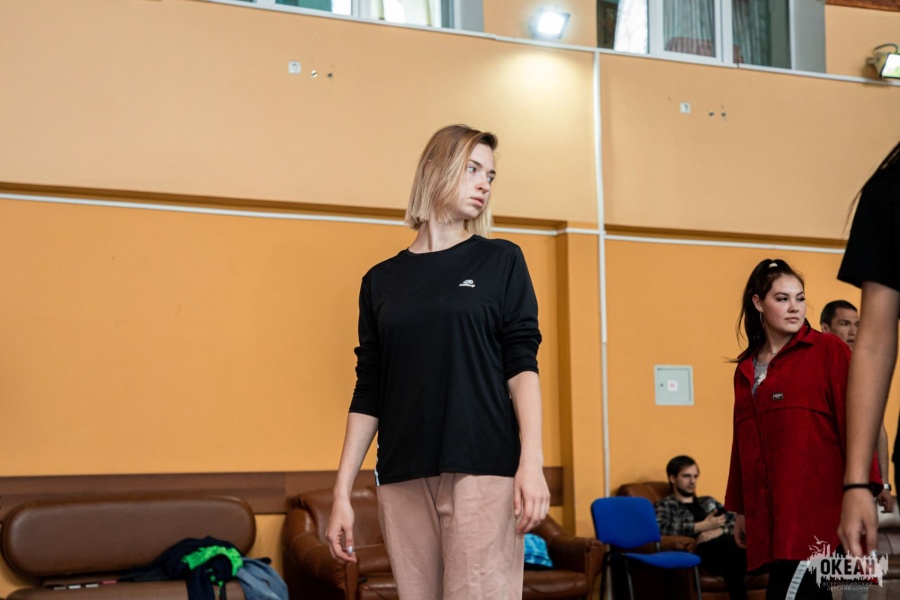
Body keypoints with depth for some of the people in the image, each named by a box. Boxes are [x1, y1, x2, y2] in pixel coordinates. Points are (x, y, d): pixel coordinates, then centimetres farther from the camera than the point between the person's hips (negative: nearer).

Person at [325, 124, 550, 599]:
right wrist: (342, 492, 8)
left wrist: (531, 461, -12)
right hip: (403, 476, 2)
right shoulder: (382, 280, 14)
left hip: (483, 470, -2)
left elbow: (521, 364, 1)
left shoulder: (501, 261, 9)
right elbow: (368, 394, 12)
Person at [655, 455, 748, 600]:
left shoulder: (708, 501, 34)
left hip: (726, 549, 5)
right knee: (728, 542, -38)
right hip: (700, 551, -5)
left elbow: (735, 520, 18)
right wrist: (703, 526, -7)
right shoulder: (666, 505, 17)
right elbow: (661, 528, -6)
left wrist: (720, 530, -4)